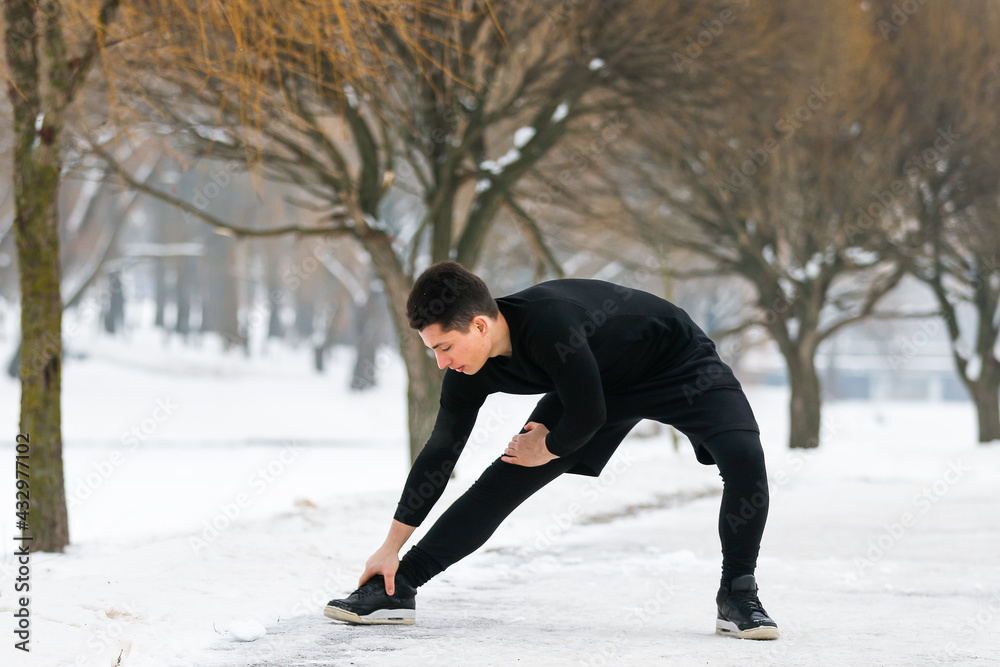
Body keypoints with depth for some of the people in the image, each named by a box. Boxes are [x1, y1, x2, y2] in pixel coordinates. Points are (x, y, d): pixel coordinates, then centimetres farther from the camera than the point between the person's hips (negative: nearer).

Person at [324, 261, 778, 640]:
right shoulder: (470, 372, -17)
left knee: (744, 456, -29)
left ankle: (737, 598, -15)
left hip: (679, 365, -6)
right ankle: (396, 589, -2)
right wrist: (392, 548, -5)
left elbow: (588, 415, -33)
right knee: (502, 482, -5)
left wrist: (550, 449, -11)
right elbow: (439, 452, -7)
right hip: (599, 383, 6)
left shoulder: (549, 321, -42)